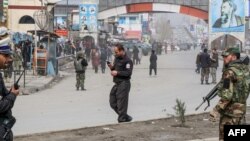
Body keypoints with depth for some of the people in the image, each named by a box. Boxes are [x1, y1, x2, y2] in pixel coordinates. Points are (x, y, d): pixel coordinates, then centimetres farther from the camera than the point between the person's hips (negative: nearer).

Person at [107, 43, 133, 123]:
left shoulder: (127, 61, -13)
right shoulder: (116, 58, 15)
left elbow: (128, 73, -21)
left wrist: (117, 73, -22)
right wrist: (112, 67, 2)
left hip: (124, 84, -9)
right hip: (117, 84, 10)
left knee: (121, 103, -7)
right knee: (113, 102, 11)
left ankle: (122, 119, 1)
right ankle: (126, 117, 21)